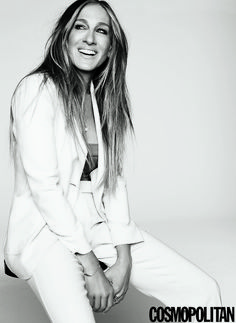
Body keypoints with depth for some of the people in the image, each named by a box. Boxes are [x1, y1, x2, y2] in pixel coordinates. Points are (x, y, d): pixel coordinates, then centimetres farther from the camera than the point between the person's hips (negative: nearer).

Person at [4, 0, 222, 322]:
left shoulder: (104, 100, 12)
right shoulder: (39, 89, -10)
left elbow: (114, 178, 5)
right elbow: (43, 186, -16)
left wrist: (125, 258, -6)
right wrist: (91, 268, -15)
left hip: (98, 226, 6)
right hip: (44, 231, -6)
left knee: (204, 291, -5)